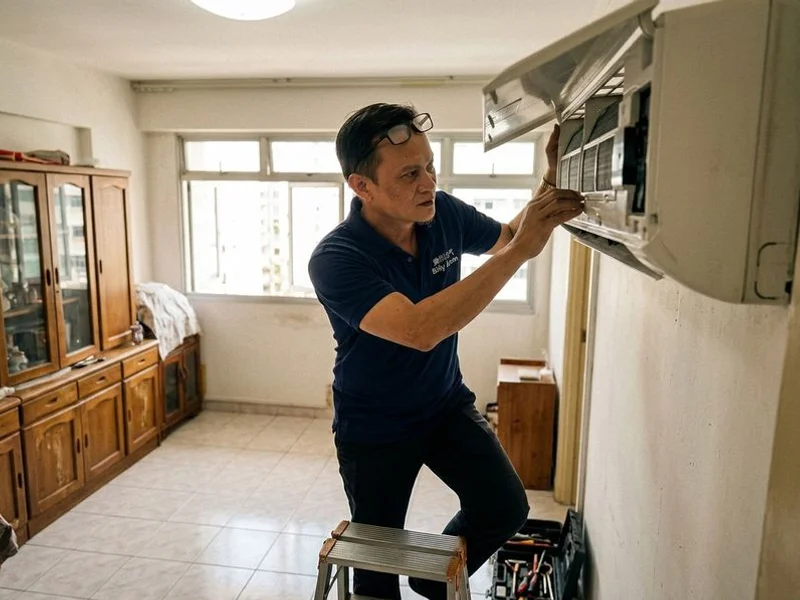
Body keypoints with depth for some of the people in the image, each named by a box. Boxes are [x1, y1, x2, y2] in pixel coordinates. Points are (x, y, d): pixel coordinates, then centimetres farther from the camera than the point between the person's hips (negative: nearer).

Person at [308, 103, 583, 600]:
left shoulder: (444, 213, -12)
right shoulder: (335, 260, -29)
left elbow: (506, 238, 7)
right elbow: (420, 330, -42)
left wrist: (552, 185, -13)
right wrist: (521, 250, -40)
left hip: (447, 403, 4)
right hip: (373, 427, -4)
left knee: (505, 508, -4)